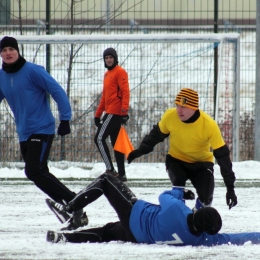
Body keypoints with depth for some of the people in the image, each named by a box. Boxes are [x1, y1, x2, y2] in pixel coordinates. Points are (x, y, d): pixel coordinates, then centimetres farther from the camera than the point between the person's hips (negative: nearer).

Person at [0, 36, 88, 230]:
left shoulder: (32, 71, -12)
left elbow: (57, 91, -11)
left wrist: (65, 119, -15)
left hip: (42, 130, -8)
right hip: (24, 134, 8)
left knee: (34, 172, -18)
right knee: (38, 173, 8)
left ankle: (72, 202, -12)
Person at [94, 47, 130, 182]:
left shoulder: (120, 72, -7)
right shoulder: (107, 74, 21)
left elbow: (125, 91, -16)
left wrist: (124, 109, -26)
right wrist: (98, 114, 24)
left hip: (115, 112, -10)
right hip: (111, 113, 10)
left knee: (99, 138, -13)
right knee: (116, 143, 8)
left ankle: (110, 169, -16)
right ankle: (121, 174, 9)